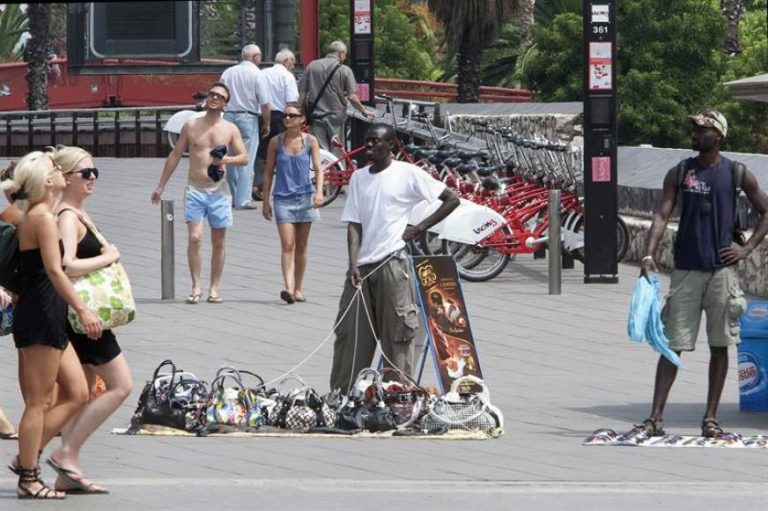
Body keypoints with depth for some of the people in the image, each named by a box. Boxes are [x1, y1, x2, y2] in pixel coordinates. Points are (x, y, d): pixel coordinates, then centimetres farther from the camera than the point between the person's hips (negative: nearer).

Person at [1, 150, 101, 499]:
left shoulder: (34, 216, 16)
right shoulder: (43, 217, -13)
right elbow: (54, 271, -21)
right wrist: (82, 310, -25)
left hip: (50, 320, 10)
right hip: (40, 317, -10)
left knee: (76, 393, 10)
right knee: (38, 402, -4)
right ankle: (28, 479, 2)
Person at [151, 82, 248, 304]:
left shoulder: (230, 129, 5)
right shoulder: (191, 126, 5)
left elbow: (244, 157, 4)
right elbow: (175, 155, 10)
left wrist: (226, 159, -18)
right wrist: (161, 186, 9)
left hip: (218, 191, 1)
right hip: (195, 189, -1)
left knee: (218, 242, 5)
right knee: (195, 237, -14)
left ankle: (214, 288, 13)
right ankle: (196, 286, -8)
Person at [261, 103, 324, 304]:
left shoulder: (310, 141, 2)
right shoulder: (276, 142, 2)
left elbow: (318, 168, -2)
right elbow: (268, 172, 7)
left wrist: (319, 191, -18)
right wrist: (265, 201, 6)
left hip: (305, 197, 1)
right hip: (283, 199, -1)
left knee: (301, 246, 9)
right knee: (287, 245, -12)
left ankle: (299, 288, 18)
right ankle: (288, 288, -22)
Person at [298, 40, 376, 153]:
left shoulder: (312, 66, 4)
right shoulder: (345, 71, -6)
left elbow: (302, 94, 4)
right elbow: (352, 97, -11)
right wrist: (364, 110, 4)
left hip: (316, 117, 2)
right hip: (336, 117, -2)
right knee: (337, 151, 10)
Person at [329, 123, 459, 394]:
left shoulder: (407, 174, -2)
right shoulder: (359, 178, 11)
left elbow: (452, 199, 0)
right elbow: (354, 224, 6)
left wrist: (419, 228, -4)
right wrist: (353, 265, -7)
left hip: (392, 262, -5)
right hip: (362, 267, 5)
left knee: (396, 334, -3)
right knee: (350, 333, 4)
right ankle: (342, 396, 9)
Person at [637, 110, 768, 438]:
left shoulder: (737, 175, 3)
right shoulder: (679, 174, 5)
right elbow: (661, 216, -2)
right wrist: (648, 256, -16)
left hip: (722, 270, 0)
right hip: (686, 271, 0)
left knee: (719, 346, 3)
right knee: (672, 346, -1)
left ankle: (711, 418, 10)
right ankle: (655, 418, -1)